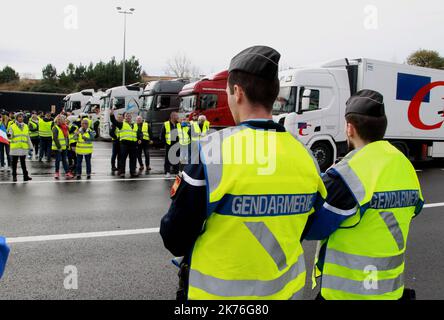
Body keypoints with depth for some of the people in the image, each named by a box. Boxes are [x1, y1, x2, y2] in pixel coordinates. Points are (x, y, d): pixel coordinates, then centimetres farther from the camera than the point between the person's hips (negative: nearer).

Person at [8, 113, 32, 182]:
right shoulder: (12, 126, -1)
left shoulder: (26, 126, 12)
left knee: (23, 163, 8)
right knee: (14, 163, 5)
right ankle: (14, 176, 13)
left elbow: (28, 137, 16)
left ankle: (25, 176, 10)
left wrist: (30, 146, 14)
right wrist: (9, 135, -27)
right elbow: (10, 137, -3)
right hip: (15, 148, -3)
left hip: (24, 148, 3)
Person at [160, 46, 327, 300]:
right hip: (287, 289, 4)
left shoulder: (212, 153, -22)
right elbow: (307, 230, 6)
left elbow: (175, 240, -17)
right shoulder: (306, 157, -6)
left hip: (218, 292, -4)